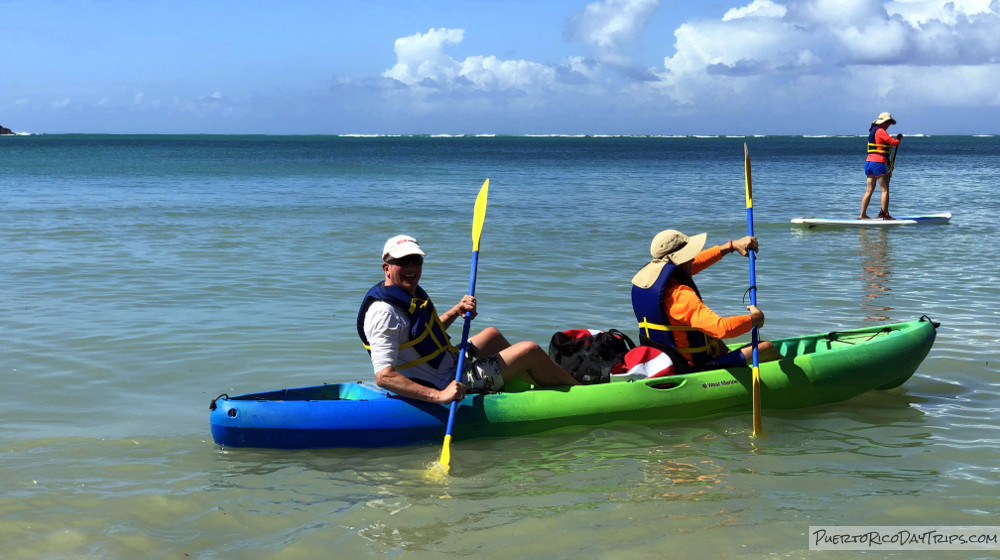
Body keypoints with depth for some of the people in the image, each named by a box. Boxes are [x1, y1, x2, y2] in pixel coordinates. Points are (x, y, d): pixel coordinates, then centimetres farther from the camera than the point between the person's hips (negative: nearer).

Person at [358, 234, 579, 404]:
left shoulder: (411, 292, 4)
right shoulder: (384, 312, -27)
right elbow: (383, 376, -35)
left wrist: (456, 311, 4)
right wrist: (439, 396, -42)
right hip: (445, 385, -11)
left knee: (492, 335, 34)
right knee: (530, 351, -3)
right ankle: (575, 388, 21)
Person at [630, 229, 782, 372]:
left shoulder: (643, 277, 1)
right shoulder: (679, 294, -27)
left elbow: (694, 263, 17)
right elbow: (722, 328, -34)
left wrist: (732, 246, 21)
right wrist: (755, 318, -14)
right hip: (692, 369, -9)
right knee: (766, 348, 4)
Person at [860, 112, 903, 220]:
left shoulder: (873, 131, 19)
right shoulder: (880, 131, -10)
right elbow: (893, 142, -13)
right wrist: (899, 138, 5)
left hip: (869, 162, 9)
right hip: (878, 162, -9)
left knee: (869, 190, 10)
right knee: (885, 190, -2)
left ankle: (862, 215, 8)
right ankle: (885, 215, -2)